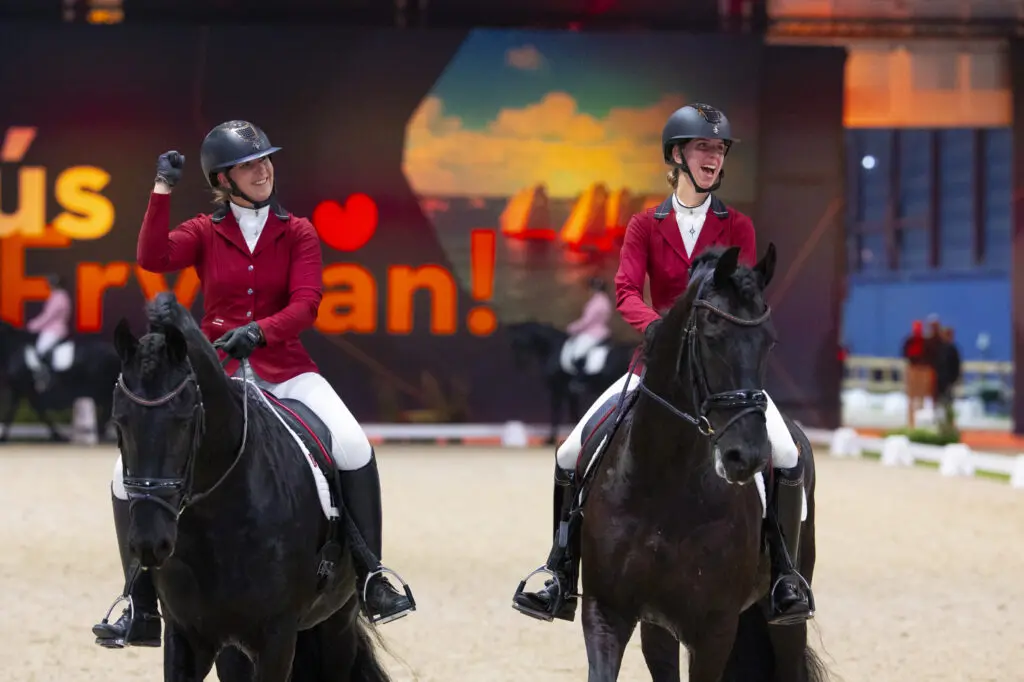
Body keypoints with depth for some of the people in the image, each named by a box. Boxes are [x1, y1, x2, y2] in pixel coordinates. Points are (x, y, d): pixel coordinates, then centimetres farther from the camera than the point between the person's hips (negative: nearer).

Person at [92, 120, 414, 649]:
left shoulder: (297, 233, 3)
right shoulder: (205, 233, 5)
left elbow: (305, 304, -10)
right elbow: (153, 259, -14)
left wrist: (260, 331, -28)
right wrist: (163, 190, -17)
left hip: (285, 371, -1)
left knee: (353, 448, -27)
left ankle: (371, 581, -14)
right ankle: (142, 613, 1)